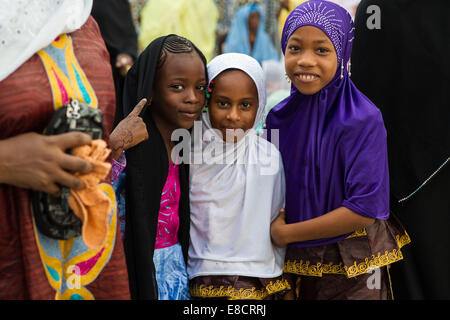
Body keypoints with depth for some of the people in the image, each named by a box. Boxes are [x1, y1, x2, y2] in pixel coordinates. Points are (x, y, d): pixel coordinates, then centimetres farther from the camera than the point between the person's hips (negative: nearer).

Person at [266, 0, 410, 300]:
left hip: (352, 271, -4)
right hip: (295, 264, 5)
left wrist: (285, 233, -16)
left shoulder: (363, 120, -19)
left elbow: (365, 209, -23)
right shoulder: (279, 118, -2)